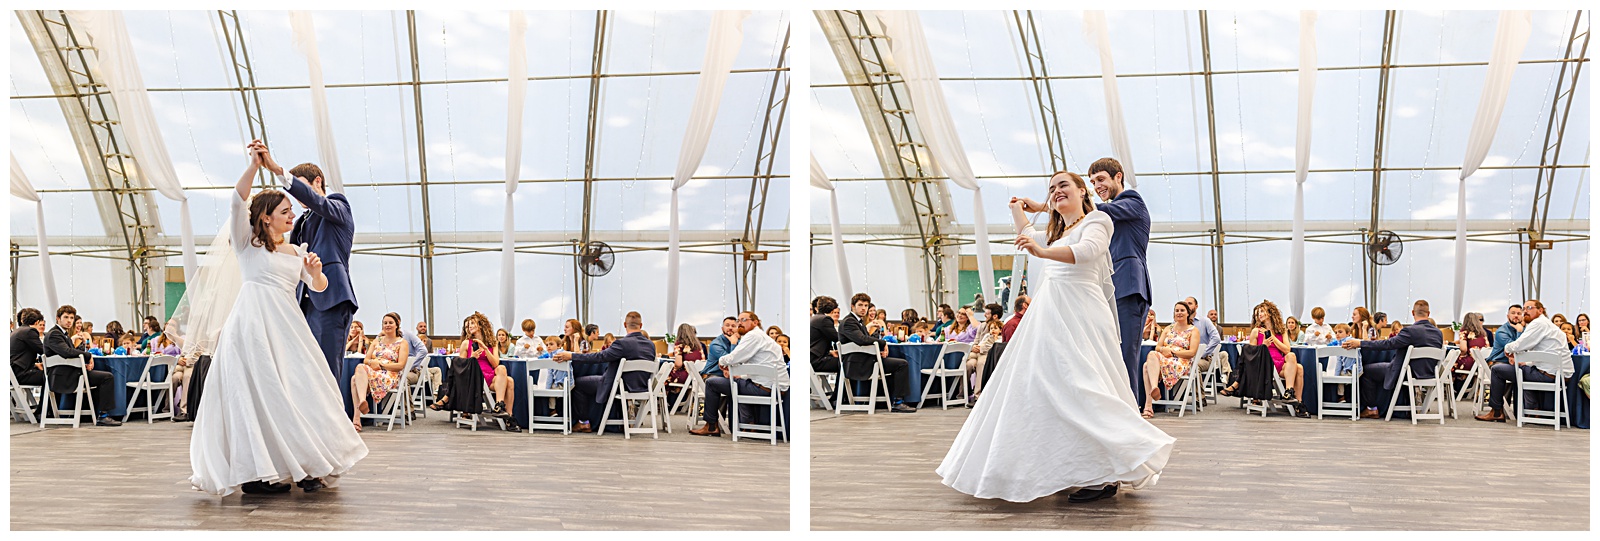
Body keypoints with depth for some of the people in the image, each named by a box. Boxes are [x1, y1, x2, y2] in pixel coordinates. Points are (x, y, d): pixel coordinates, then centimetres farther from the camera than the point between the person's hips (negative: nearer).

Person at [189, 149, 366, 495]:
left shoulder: (295, 252, 21)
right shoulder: (248, 242, 6)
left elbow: (319, 287, 16)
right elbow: (238, 201, -9)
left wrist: (315, 271, -7)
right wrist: (254, 167, -21)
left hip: (287, 327, 6)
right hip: (253, 324, -6)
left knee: (297, 390, 0)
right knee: (259, 392, -9)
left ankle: (304, 466, 4)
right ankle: (255, 472, -7)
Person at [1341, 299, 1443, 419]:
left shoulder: (1411, 331, -23)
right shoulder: (1438, 333, -1)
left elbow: (1387, 344, -25)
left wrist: (1359, 343, -22)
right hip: (1428, 373, 8)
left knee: (1367, 370, 10)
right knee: (1385, 365, 31)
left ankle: (1371, 408, 17)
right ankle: (1379, 406, 35)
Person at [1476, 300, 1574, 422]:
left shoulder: (1539, 323, -10)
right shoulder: (1547, 324, 22)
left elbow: (1519, 346, -18)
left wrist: (1508, 348, 4)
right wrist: (1524, 362, 14)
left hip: (1548, 374, -10)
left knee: (1497, 370, -2)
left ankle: (1496, 412, 6)